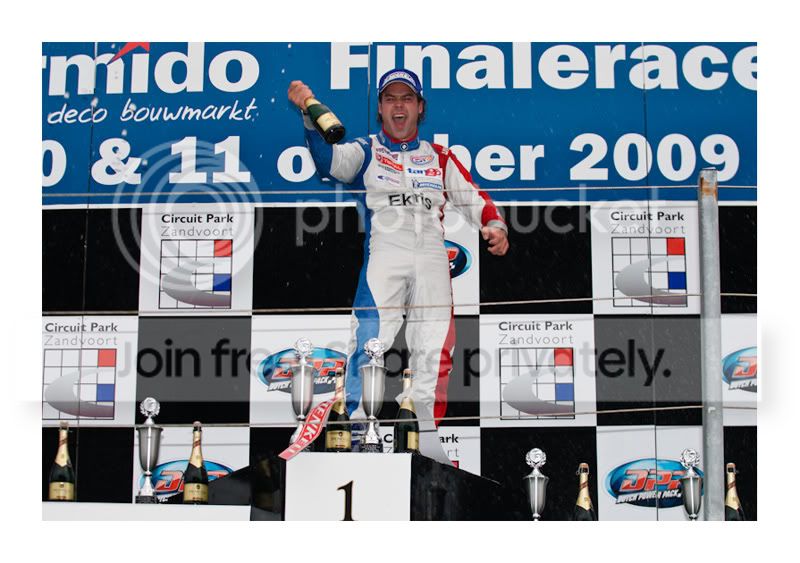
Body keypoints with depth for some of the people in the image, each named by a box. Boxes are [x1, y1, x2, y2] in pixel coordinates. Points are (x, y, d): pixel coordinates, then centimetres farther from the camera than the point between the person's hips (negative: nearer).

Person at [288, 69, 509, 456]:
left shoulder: (439, 158, 23)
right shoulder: (366, 151, 15)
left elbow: (471, 197, 18)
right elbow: (330, 160, -5)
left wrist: (494, 225, -3)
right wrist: (311, 117, -22)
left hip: (432, 255, 3)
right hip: (384, 251, -3)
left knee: (434, 349, -1)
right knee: (370, 339, -19)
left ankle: (427, 435, 8)